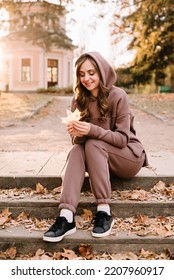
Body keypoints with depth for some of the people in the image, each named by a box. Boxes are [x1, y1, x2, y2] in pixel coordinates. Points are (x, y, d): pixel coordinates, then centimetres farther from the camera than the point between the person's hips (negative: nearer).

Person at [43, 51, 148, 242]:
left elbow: (123, 138, -18)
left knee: (93, 144, -31)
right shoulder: (79, 99, -1)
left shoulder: (118, 96, -15)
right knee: (76, 149, -26)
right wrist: (76, 133, -28)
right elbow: (79, 140, -4)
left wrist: (92, 130, -33)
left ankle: (104, 211, -30)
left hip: (129, 156, -4)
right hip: (98, 156, 4)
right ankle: (67, 216, -41)